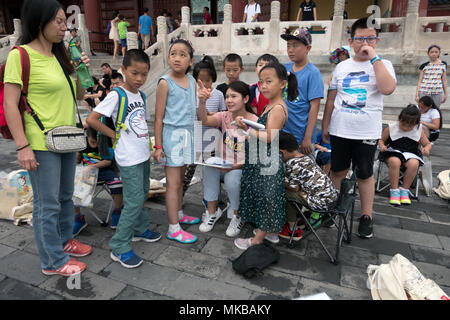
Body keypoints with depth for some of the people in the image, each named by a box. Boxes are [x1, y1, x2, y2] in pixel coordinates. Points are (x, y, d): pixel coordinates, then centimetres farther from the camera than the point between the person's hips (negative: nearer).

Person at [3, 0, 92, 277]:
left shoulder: (60, 55, 11)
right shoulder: (20, 56, -11)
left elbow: (79, 95, 16)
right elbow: (10, 105, -14)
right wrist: (23, 147, -18)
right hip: (41, 144, -7)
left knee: (66, 196, 19)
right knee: (47, 204, 3)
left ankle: (65, 240, 38)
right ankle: (53, 261, 18)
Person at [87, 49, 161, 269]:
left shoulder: (141, 95, 10)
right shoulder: (116, 95, -14)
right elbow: (91, 119, -19)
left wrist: (144, 136, 8)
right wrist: (114, 135, -11)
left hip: (143, 154, 8)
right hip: (128, 158, -8)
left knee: (143, 193, 19)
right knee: (134, 200, -7)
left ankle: (140, 229, 38)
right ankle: (119, 248, 5)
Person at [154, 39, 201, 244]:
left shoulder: (192, 81, 8)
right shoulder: (165, 83, -10)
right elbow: (158, 117, -10)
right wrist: (158, 145, -11)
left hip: (188, 132, 6)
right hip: (172, 134, -6)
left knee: (180, 177, 18)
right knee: (173, 182, -1)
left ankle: (179, 214, 35)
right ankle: (173, 229, 8)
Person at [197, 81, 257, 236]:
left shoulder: (255, 122, -12)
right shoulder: (224, 116, -1)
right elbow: (205, 120, -23)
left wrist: (236, 166, -22)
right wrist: (202, 102, -42)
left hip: (244, 168, -3)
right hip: (223, 165, 4)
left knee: (232, 177, -32)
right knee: (209, 166, -26)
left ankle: (238, 217, -3)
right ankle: (212, 211, -7)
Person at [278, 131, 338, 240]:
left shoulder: (291, 163, -15)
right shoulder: (305, 157, 13)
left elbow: (295, 188, -8)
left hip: (321, 203, -9)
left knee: (285, 193, 0)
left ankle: (292, 229, 12)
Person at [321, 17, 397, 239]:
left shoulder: (382, 65, -1)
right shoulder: (342, 66, 8)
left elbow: (388, 89, -23)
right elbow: (331, 99, 11)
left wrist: (374, 58, -19)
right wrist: (325, 126, 10)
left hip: (366, 132, -2)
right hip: (339, 130, 3)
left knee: (365, 174, 8)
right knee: (337, 171, 13)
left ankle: (366, 216, 22)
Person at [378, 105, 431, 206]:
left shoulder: (419, 130, 4)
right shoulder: (391, 128, -2)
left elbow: (428, 144, 14)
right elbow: (381, 140, 10)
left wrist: (426, 149, -10)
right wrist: (382, 146, -13)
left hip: (411, 154, 2)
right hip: (393, 153, -2)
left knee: (414, 163, -34)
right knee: (395, 162, -37)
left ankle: (404, 190, -13)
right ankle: (394, 190, -20)